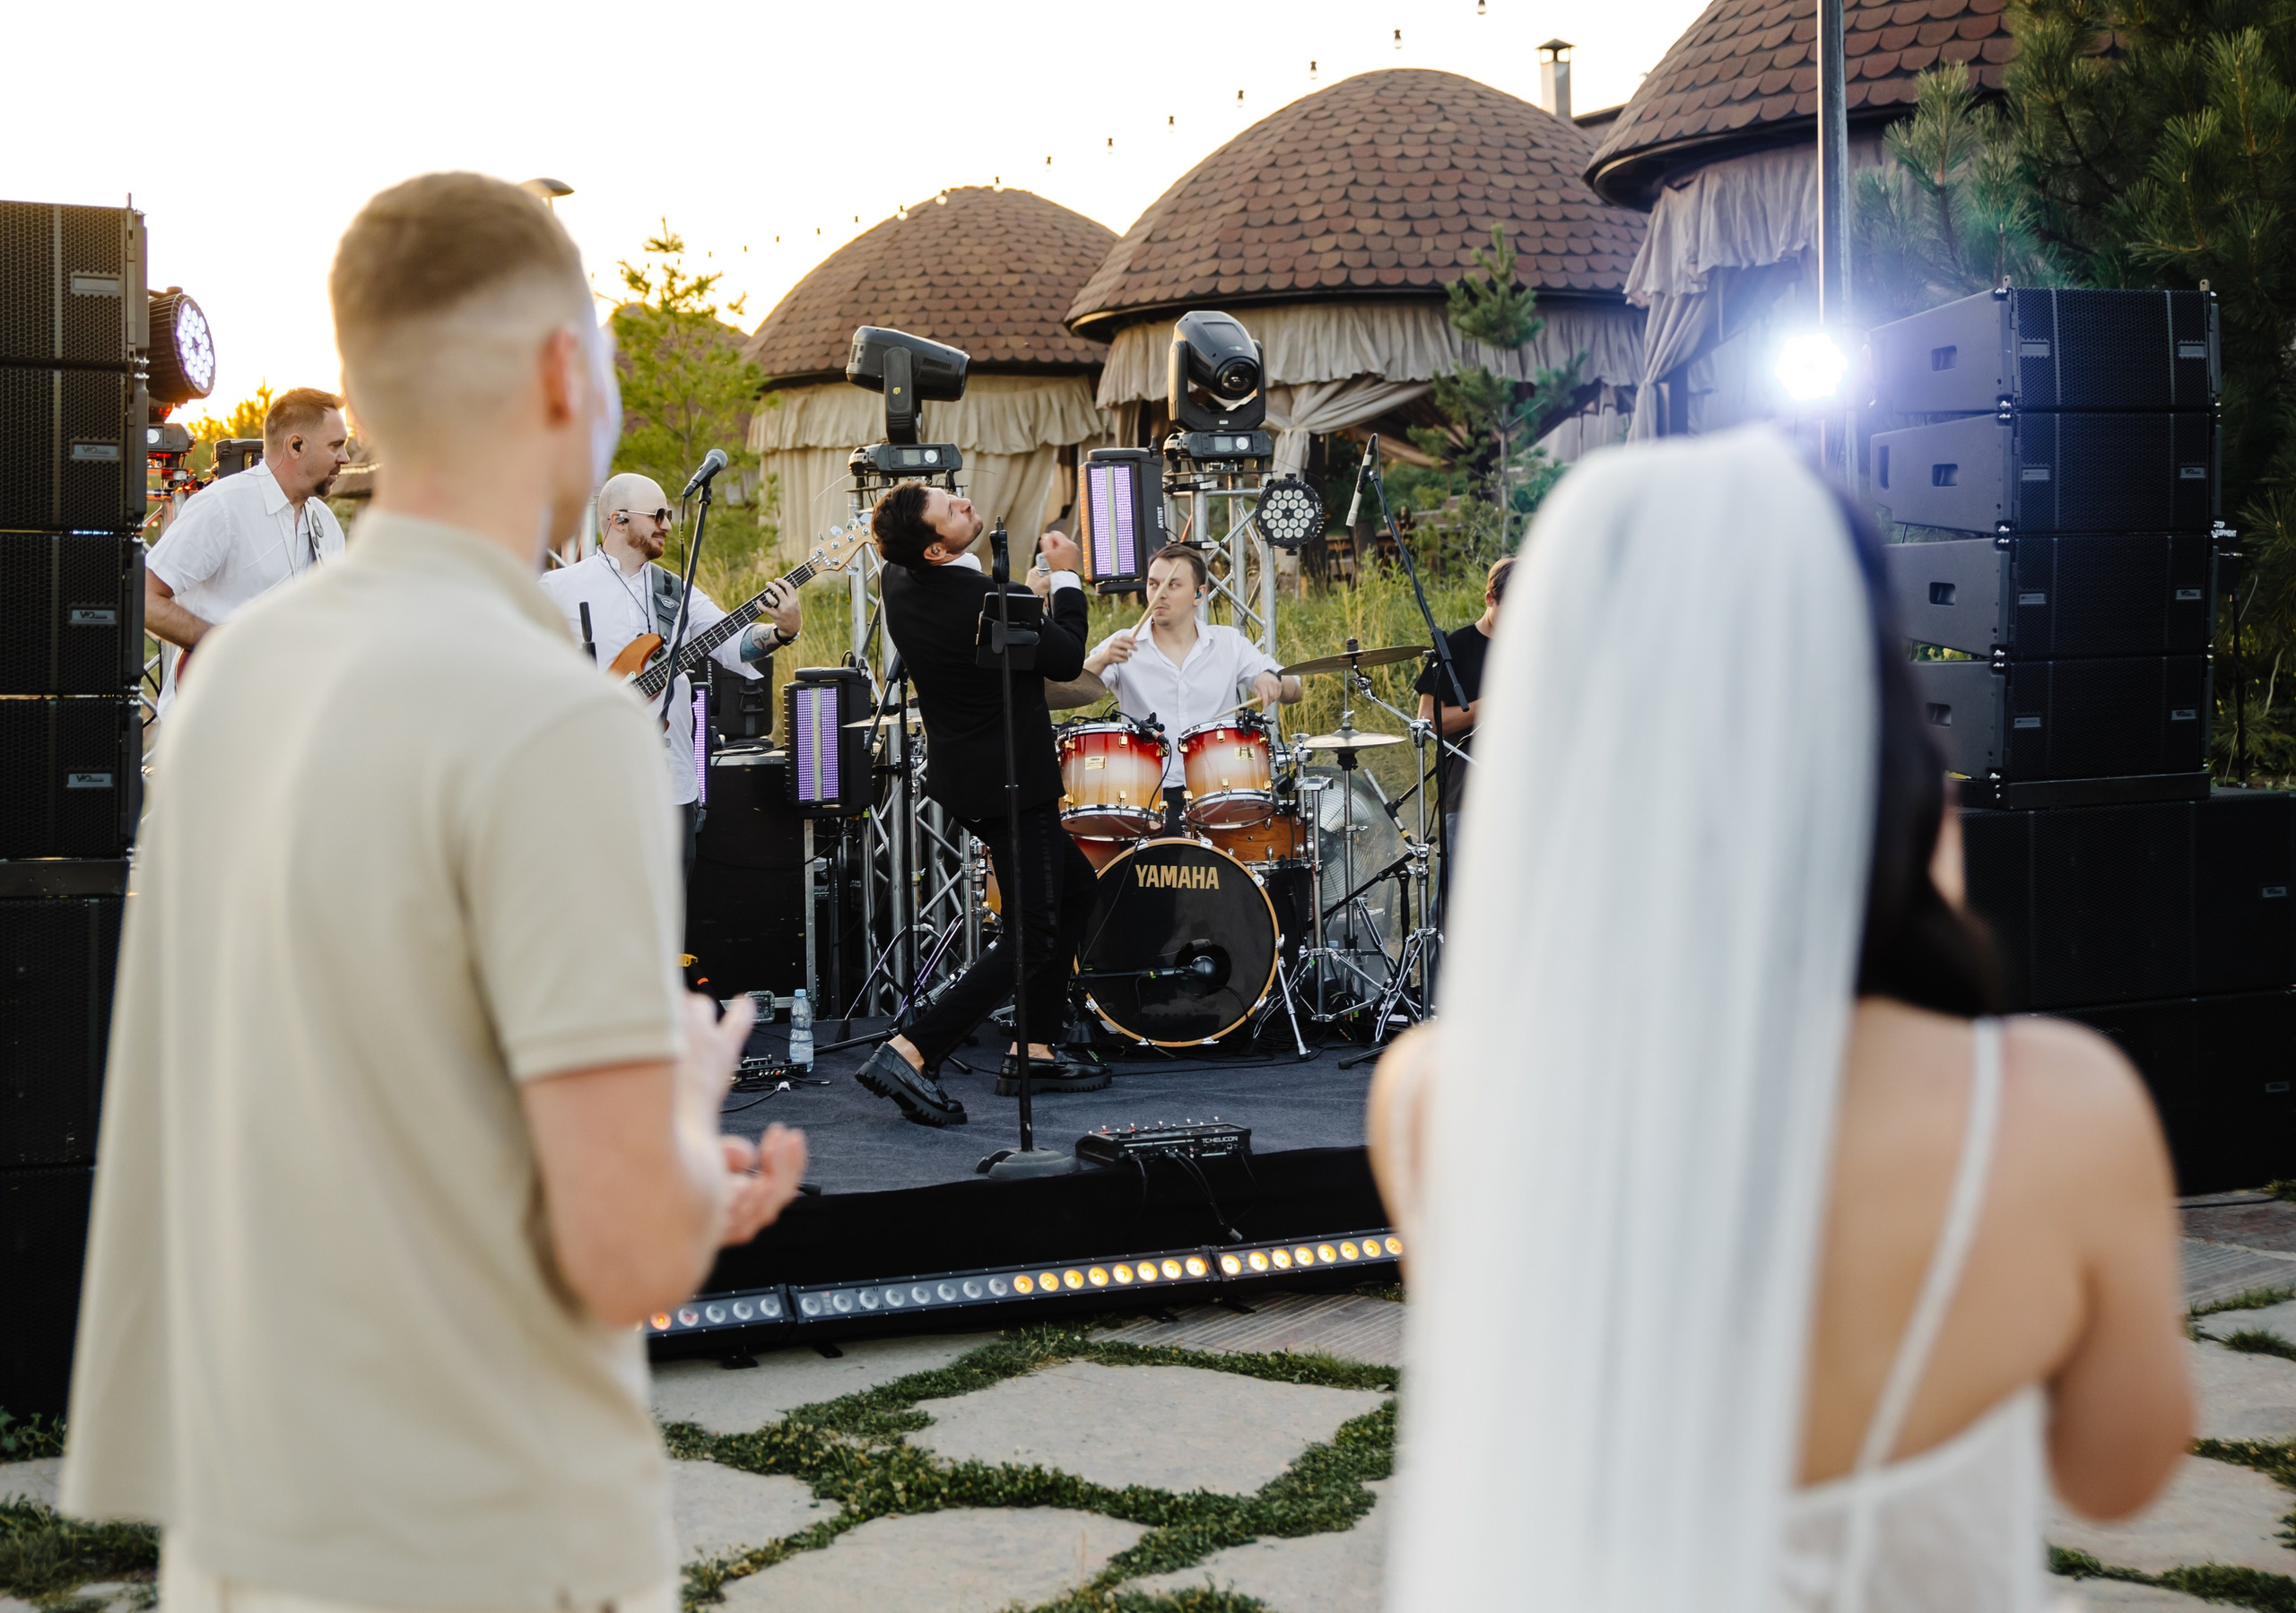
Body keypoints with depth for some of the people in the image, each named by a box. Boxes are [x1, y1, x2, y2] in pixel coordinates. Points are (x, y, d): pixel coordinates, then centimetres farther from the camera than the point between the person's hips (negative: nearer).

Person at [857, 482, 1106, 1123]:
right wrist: (1065, 578, -1)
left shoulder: (900, 581, -2)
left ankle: (1033, 1052, 22)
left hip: (964, 774, 9)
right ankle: (909, 1055, -13)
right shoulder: (987, 603, -27)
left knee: (1074, 887, 22)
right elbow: (1067, 661, -11)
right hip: (1011, 784, -9)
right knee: (1033, 937, -4)